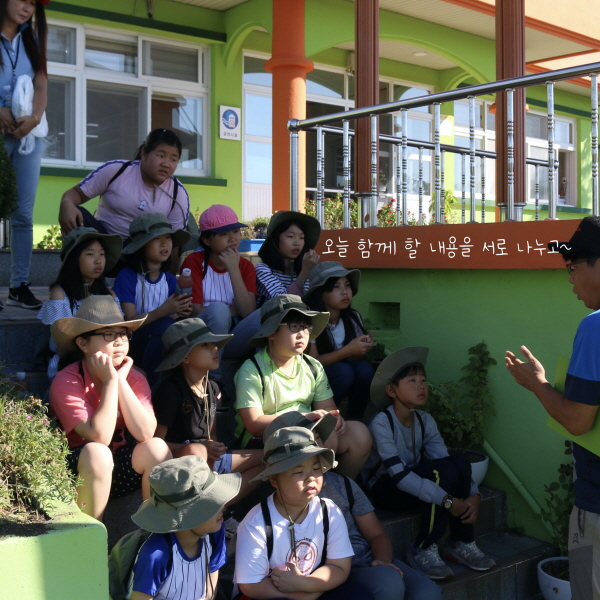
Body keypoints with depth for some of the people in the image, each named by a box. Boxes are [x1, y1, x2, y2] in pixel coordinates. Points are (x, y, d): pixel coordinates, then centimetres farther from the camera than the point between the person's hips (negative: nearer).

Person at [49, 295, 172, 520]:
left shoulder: (135, 378, -4)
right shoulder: (67, 382, -18)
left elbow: (145, 432, -19)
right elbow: (99, 437, -28)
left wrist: (121, 380, -20)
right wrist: (110, 381, -24)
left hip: (119, 470, 4)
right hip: (77, 473, -4)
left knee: (156, 447, -23)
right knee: (97, 452, -34)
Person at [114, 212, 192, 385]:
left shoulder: (169, 280, 11)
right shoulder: (127, 277, -6)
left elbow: (170, 314, 11)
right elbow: (130, 322, -11)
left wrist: (179, 312, -12)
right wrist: (163, 311, -24)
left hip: (162, 344, 5)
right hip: (130, 343, -4)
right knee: (166, 326, -35)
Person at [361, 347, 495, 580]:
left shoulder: (425, 420, -1)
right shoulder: (381, 424, -22)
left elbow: (445, 461, -6)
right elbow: (399, 475, -30)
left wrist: (472, 495, -23)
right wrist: (447, 500, -33)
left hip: (411, 485, 6)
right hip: (384, 489, -6)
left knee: (460, 461, -19)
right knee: (443, 471, -29)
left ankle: (462, 543, -8)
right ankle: (423, 551, -16)